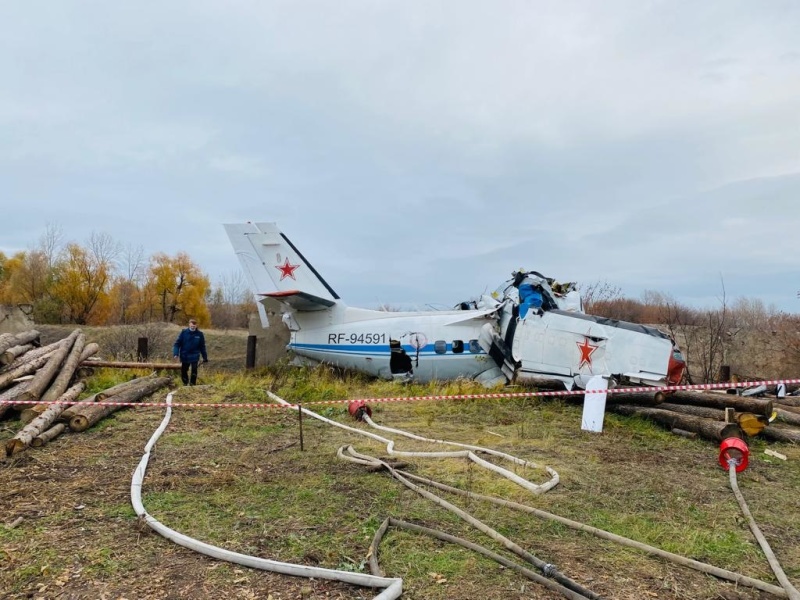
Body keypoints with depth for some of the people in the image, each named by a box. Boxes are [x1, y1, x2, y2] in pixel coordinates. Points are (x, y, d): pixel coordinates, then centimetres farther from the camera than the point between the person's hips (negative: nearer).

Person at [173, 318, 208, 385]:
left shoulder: (199, 334, -3)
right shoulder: (184, 332, -5)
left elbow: (202, 346, 5)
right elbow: (177, 343, -5)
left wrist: (205, 357, 6)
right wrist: (176, 353, -17)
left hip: (195, 357, -1)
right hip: (185, 356, 1)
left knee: (194, 371, -8)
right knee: (183, 371, 12)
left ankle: (192, 385, 6)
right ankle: (185, 383, 35)